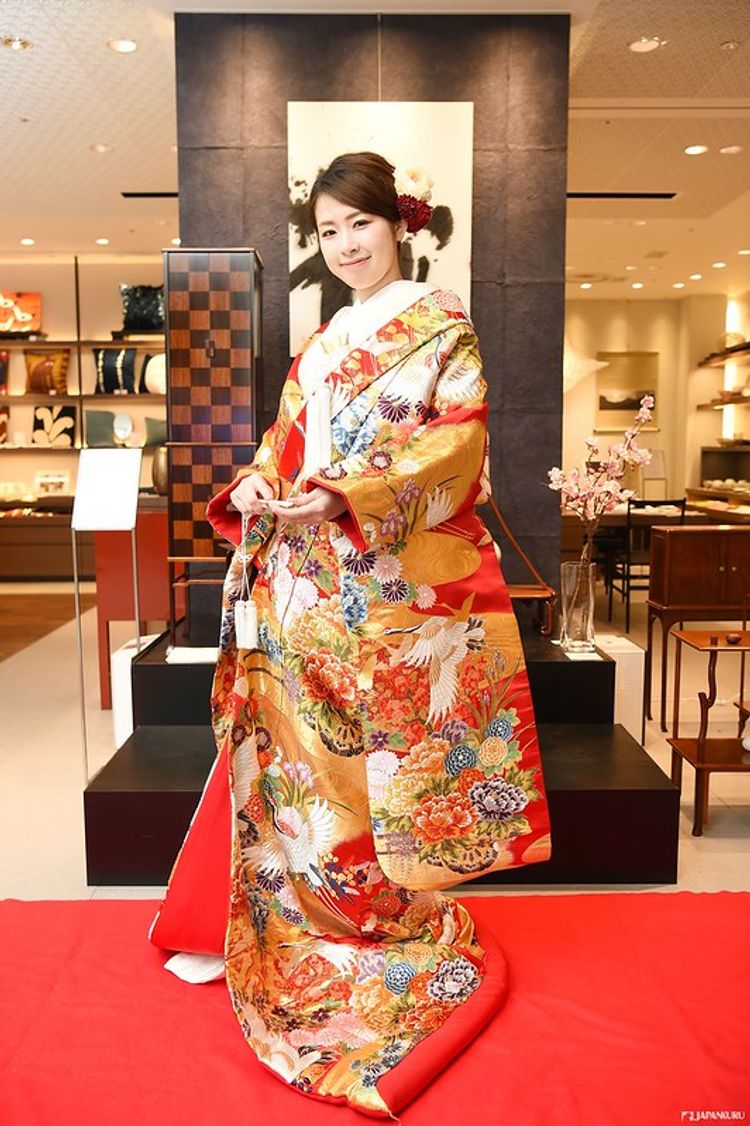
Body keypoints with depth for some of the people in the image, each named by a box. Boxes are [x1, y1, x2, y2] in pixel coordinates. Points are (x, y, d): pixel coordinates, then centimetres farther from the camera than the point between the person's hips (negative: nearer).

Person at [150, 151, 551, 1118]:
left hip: (406, 584, -5)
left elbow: (457, 445, -11)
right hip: (316, 582, 5)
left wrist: (346, 497, -20)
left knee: (384, 771, 2)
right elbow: (284, 449, 17)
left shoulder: (441, 324, 1)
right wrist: (255, 489, -6)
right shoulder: (318, 347, 20)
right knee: (296, 756, 8)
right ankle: (257, 927, 24)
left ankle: (405, 938, 21)